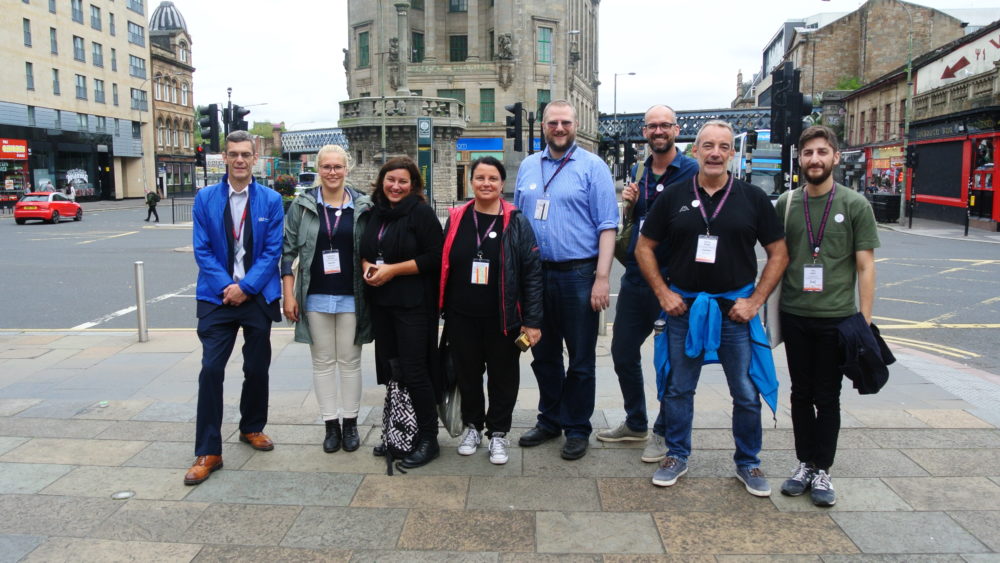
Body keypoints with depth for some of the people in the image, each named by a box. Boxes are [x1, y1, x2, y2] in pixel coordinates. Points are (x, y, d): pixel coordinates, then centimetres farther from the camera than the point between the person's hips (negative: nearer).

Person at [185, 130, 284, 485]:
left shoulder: (271, 200, 0)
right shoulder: (206, 199, 1)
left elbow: (272, 251, -4)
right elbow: (202, 250, -2)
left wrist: (245, 287, -13)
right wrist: (226, 288, -13)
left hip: (257, 295, 1)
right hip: (218, 296, 0)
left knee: (257, 368, 12)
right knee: (211, 370, -6)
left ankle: (252, 428, 35)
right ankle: (208, 452, 2)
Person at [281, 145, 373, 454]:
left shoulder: (363, 206, 1)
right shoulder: (302, 205, 1)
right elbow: (288, 251, 1)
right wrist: (288, 295, -3)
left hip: (351, 297, 0)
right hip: (315, 297, 1)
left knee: (350, 361, 7)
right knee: (323, 361, 7)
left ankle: (350, 423, 19)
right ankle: (331, 425, 18)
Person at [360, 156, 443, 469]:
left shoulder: (421, 213, -8)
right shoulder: (375, 212, 12)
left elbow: (435, 258, -14)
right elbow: (365, 251, 21)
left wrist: (392, 270, -16)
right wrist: (367, 267, -2)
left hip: (413, 305, -6)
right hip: (381, 302, 6)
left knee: (414, 372, -5)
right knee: (390, 369, 11)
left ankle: (428, 439, 8)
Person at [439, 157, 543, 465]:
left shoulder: (516, 222, -4)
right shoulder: (456, 219, 3)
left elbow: (532, 272, -6)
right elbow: (443, 266, 9)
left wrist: (532, 321, -10)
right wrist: (441, 309, 7)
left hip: (502, 319, -2)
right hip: (461, 317, 2)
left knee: (503, 376, 9)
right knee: (467, 374, 15)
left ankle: (498, 432, 28)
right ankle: (472, 425, 35)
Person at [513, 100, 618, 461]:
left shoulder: (592, 167, -3)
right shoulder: (527, 167, 11)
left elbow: (607, 226, -8)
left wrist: (602, 278, -15)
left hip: (578, 275, -5)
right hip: (536, 274, 5)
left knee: (581, 360, 5)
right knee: (543, 355, 15)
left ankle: (577, 429, 20)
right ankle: (549, 420, 31)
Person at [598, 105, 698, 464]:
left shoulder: (691, 171, -8)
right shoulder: (639, 172, 11)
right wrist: (628, 204, -3)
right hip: (635, 278, 7)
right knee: (622, 351, 14)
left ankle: (664, 433, 22)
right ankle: (635, 424, 33)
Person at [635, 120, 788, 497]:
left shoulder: (752, 198, 1)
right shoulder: (674, 196, 2)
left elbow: (779, 253, 4)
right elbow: (644, 247, 6)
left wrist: (755, 300, -5)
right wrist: (663, 293, -3)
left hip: (735, 309, 0)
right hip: (683, 308, 1)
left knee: (747, 393, 6)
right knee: (678, 389, 10)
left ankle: (748, 463, 25)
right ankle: (677, 456, 28)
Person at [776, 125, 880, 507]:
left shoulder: (855, 205, -2)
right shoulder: (786, 203, 5)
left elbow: (865, 267, -2)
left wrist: (864, 321, -7)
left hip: (836, 317, -2)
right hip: (794, 316, 2)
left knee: (827, 397, 7)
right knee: (801, 393, 11)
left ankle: (822, 471, 19)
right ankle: (804, 464, 24)